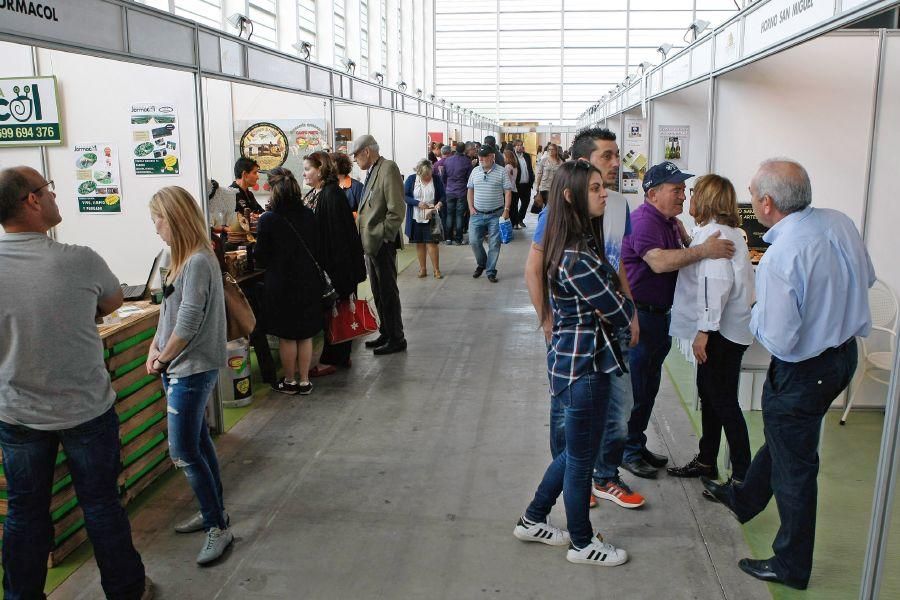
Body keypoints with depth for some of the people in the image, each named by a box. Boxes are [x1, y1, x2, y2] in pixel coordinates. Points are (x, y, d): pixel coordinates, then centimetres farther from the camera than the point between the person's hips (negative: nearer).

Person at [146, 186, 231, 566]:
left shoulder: (198, 262, -21)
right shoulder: (184, 258, 9)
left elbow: (188, 323, -23)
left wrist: (163, 357, -9)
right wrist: (156, 347, 3)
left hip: (192, 370, -10)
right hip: (181, 368, 10)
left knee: (184, 451, -5)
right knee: (197, 442, 17)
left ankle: (218, 527, 7)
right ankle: (213, 510, 31)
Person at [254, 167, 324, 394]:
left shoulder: (268, 219, -14)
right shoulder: (308, 215, -3)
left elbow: (261, 259, -8)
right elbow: (318, 250, 5)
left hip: (281, 284, -4)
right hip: (308, 281, 4)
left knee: (286, 336, 9)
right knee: (306, 334, 12)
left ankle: (290, 381, 22)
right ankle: (304, 380, 20)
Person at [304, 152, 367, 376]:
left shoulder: (332, 194, -16)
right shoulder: (312, 195, 12)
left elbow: (338, 232, -21)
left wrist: (336, 267, -24)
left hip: (334, 263, -9)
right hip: (320, 262, 9)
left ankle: (331, 359, 9)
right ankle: (341, 356, 24)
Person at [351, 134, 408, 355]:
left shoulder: (388, 168, -14)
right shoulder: (372, 171, 15)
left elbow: (397, 209, -20)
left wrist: (384, 237, -18)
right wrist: (365, 236, 13)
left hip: (382, 244, -9)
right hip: (370, 243, 9)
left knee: (388, 292, -1)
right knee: (378, 293, 16)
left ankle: (396, 339, 9)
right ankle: (385, 333, 27)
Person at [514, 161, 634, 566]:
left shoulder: (578, 243, 7)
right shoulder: (579, 258, -25)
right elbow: (621, 313, -18)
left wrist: (607, 309, -4)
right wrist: (627, 308, 2)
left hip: (573, 359, 10)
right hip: (584, 365, -10)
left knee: (575, 450, 23)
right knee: (582, 457, 9)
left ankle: (532, 521, 38)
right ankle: (582, 544, 30)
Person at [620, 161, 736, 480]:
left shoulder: (668, 221, 13)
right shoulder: (644, 221, -18)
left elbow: (680, 257, 24)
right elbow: (659, 262, -32)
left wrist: (685, 236, 5)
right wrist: (703, 250, -33)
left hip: (660, 315, 10)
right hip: (640, 316, -10)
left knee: (649, 386, 17)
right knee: (635, 387, 0)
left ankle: (638, 445, 30)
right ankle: (627, 451, 13)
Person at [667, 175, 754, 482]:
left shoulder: (713, 233, -17)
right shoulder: (724, 231, 15)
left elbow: (717, 283, -25)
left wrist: (704, 330, -25)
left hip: (722, 330, -11)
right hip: (720, 329, 11)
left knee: (723, 401, -3)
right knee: (709, 394, 18)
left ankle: (743, 477, 7)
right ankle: (706, 461, 31)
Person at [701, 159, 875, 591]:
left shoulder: (779, 259, -31)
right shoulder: (839, 222, -6)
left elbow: (780, 340, -27)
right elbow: (867, 279, 11)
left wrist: (755, 312, -9)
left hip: (803, 371, -8)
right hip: (846, 351, 9)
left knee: (793, 462, 9)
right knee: (781, 436, 28)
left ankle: (792, 567, 29)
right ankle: (745, 498, 53)